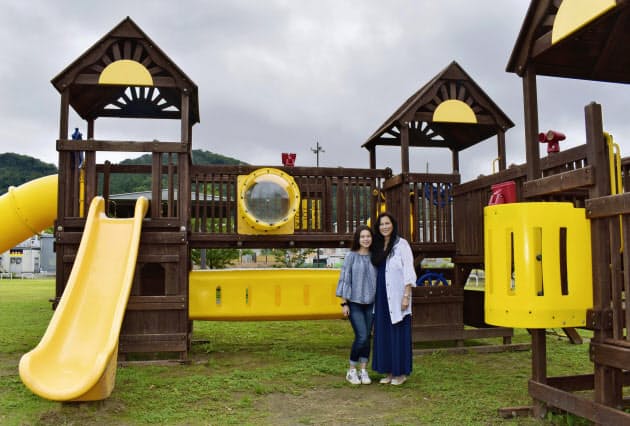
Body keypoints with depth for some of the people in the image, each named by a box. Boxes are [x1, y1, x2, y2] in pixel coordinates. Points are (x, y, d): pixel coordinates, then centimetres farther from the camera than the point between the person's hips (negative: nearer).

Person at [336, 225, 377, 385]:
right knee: (362, 336, -10)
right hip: (354, 302, -4)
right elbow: (345, 279, -4)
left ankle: (364, 371, 16)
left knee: (367, 337, 5)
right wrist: (344, 303, -7)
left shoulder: (374, 257, 6)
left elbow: (378, 280, 10)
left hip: (370, 303, 4)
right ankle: (351, 370, 8)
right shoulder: (351, 256, -4)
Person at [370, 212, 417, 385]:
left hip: (397, 297, -6)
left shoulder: (402, 244, -6)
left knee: (399, 333, 1)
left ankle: (401, 372, 12)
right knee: (383, 334, 9)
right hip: (382, 297, 6)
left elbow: (409, 271, -10)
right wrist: (374, 296, 11)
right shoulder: (378, 247, 12)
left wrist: (406, 296, -16)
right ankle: (389, 371, 19)